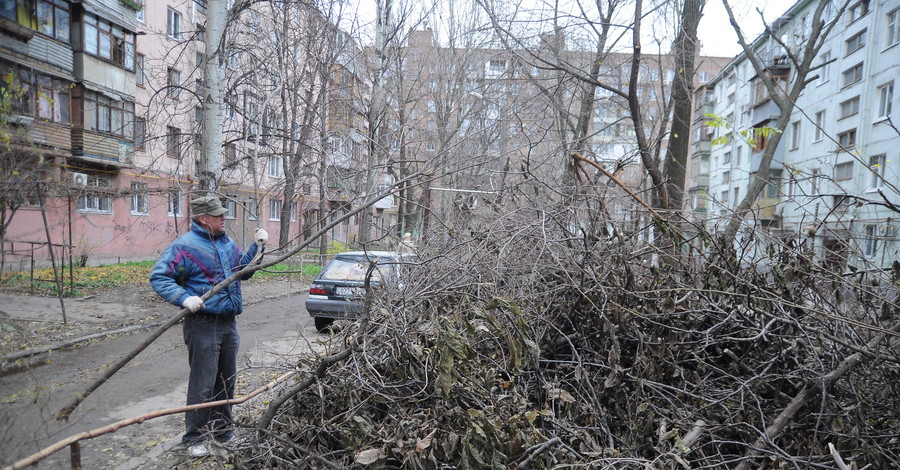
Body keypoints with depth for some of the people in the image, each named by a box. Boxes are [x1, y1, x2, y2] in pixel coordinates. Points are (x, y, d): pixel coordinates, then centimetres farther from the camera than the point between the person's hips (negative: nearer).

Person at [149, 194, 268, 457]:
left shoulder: (227, 243, 11)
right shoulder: (185, 246, -12)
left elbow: (244, 270, 21)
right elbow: (158, 277, -13)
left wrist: (257, 247, 9)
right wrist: (184, 298, -27)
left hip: (229, 324, 7)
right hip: (203, 325, -7)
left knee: (226, 381, 17)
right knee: (202, 385, 0)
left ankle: (222, 429, 34)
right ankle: (194, 438, 16)